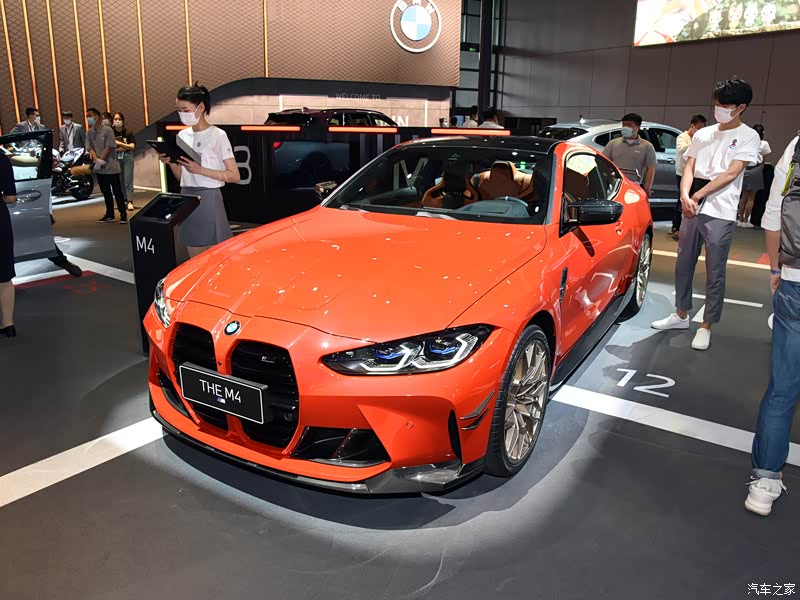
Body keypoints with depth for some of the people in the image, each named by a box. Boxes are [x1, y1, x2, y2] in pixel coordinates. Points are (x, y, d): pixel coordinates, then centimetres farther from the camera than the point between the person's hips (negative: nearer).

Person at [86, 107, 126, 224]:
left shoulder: (107, 130, -8)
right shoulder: (89, 133, 9)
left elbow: (108, 148, -12)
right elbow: (90, 148, 4)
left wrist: (101, 160, -15)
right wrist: (96, 159, -14)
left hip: (111, 166, -6)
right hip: (99, 168, 6)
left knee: (117, 191, -3)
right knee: (106, 192, 11)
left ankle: (123, 215, 1)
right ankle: (109, 215, 18)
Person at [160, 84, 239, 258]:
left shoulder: (218, 136, -7)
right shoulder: (182, 136, 11)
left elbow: (235, 176, -10)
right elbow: (181, 177, 16)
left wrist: (200, 170, -18)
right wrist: (170, 163, -4)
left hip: (208, 199, -6)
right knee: (196, 260, 9)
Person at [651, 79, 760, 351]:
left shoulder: (748, 137, -1)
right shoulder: (702, 134, 12)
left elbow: (731, 174, -11)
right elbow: (688, 169, 6)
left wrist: (697, 196, -15)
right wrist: (685, 196, -13)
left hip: (720, 214, -5)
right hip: (691, 210, 5)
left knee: (715, 273, 1)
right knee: (683, 265, 11)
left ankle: (706, 327, 9)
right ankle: (681, 315, 26)